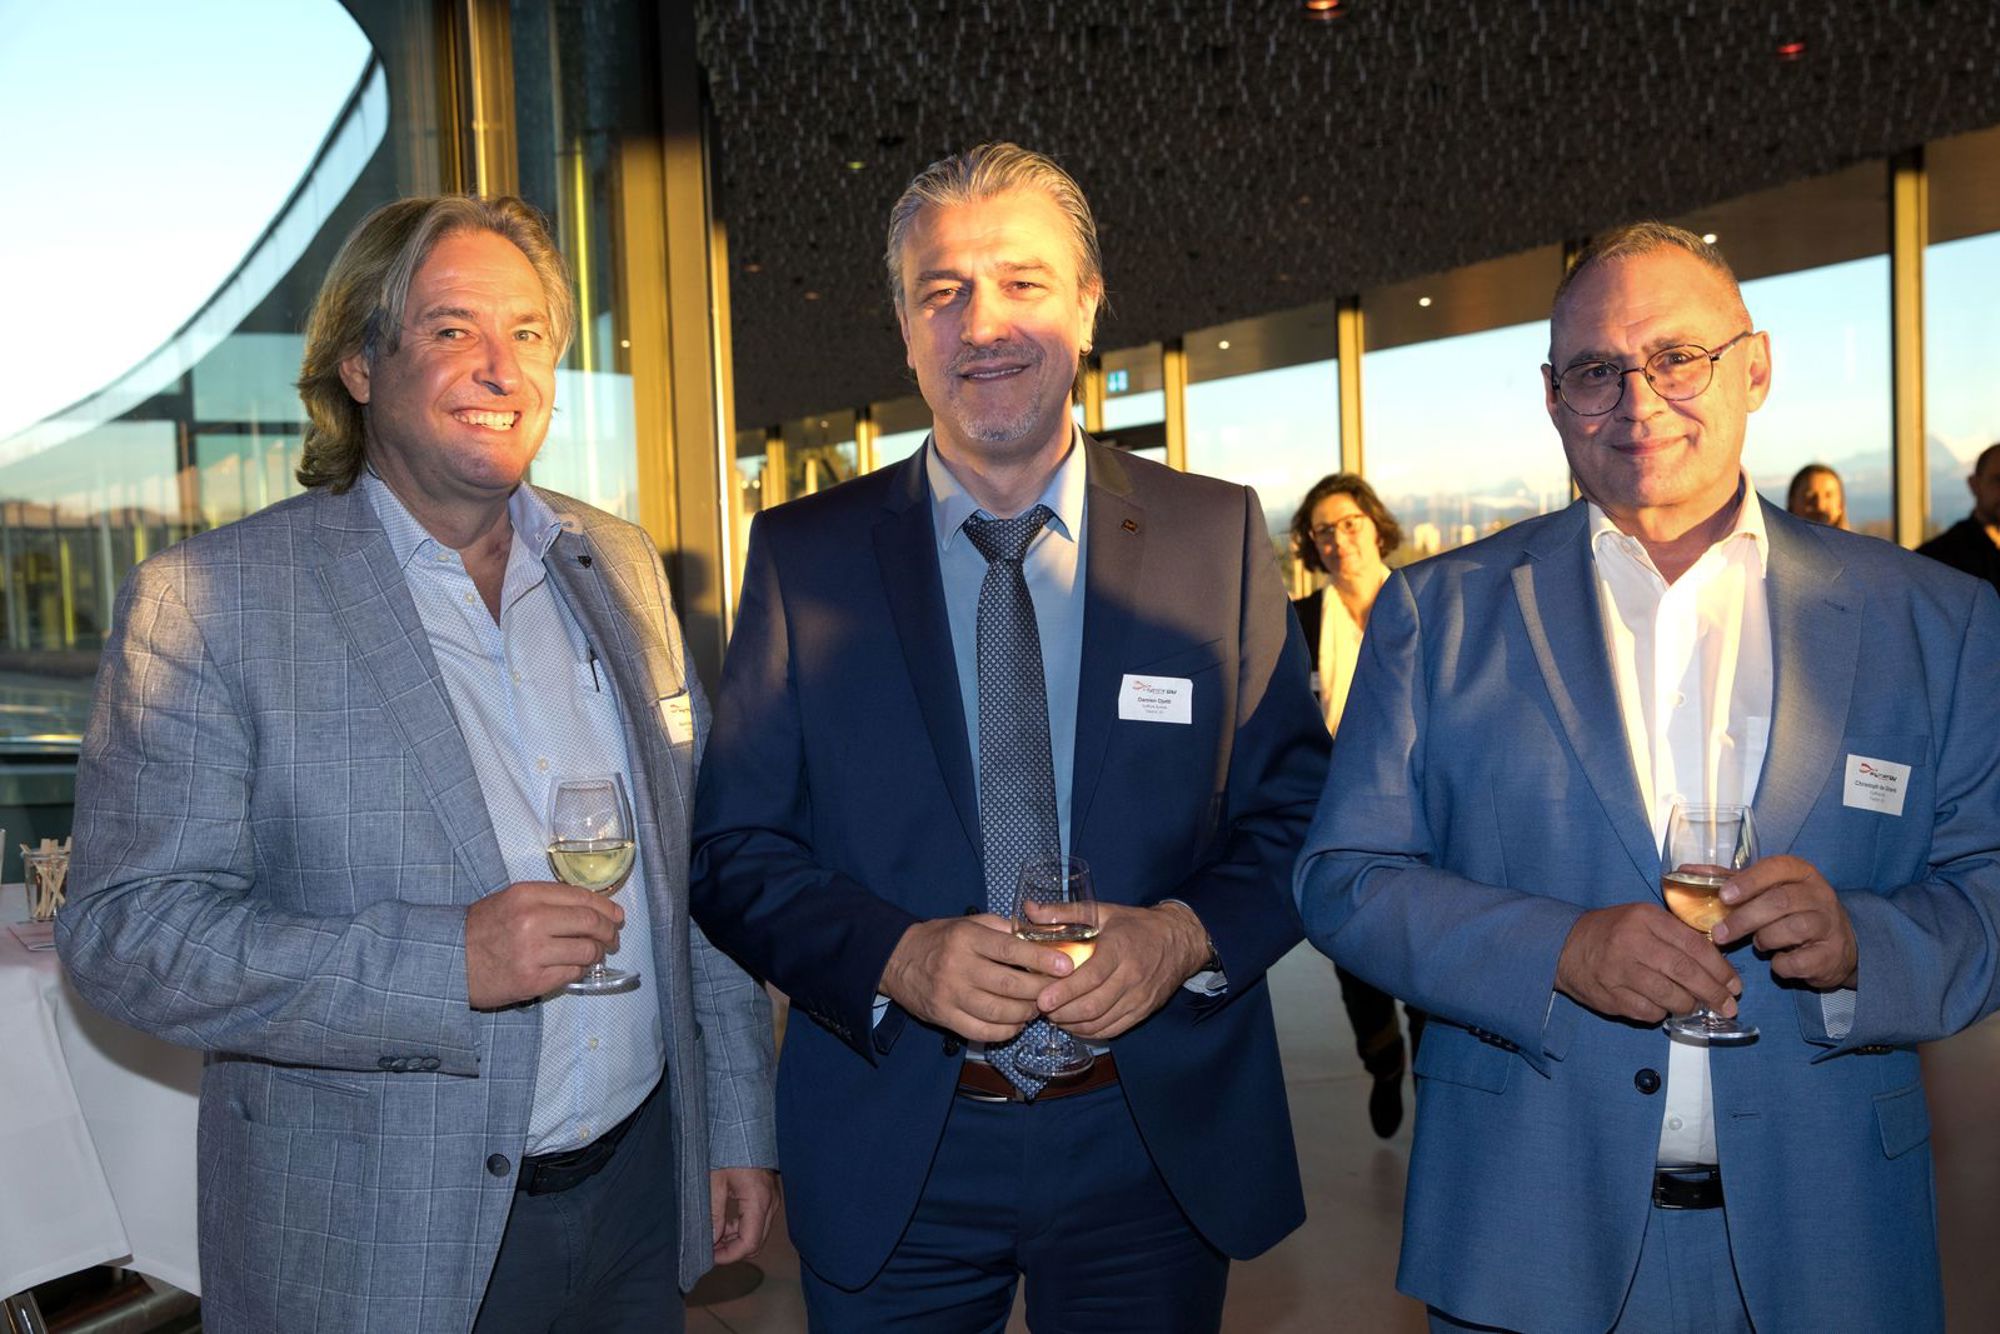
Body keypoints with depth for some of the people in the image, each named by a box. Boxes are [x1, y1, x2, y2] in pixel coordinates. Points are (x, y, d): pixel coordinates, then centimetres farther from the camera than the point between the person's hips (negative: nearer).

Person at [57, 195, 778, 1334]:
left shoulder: (620, 563, 3)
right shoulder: (205, 603, -11)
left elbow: (697, 865, 7)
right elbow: (124, 927, -13)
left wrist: (740, 1121, 8)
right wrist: (447, 962, -25)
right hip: (379, 1241, -4)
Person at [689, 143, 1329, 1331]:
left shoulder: (1220, 534, -2)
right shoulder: (802, 553, -2)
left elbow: (1302, 813, 0)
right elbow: (734, 849, -3)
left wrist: (1186, 933, -18)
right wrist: (895, 955, -19)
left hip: (1158, 1148, 1)